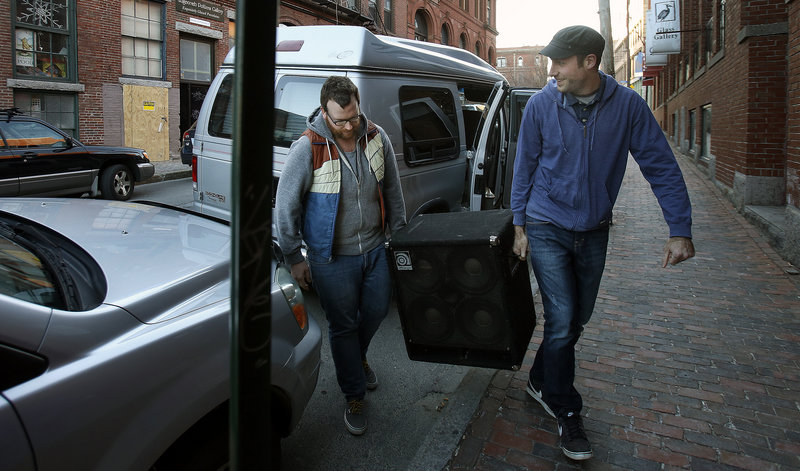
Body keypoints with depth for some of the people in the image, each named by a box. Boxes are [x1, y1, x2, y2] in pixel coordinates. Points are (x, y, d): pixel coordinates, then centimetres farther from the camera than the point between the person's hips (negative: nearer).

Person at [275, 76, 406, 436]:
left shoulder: (377, 138, -3)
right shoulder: (307, 149, -17)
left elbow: (392, 191, 9)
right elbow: (285, 207, -11)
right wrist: (295, 258, -8)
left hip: (375, 248, 4)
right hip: (332, 258, -4)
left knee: (377, 310, 18)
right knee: (343, 325, 6)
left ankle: (357, 357, 50)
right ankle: (354, 395, 26)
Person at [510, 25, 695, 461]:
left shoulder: (627, 105, -9)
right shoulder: (541, 105, -10)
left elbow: (661, 166, -5)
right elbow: (524, 167, 0)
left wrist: (680, 229, -10)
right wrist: (519, 225, 1)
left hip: (594, 231, 3)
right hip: (547, 228, -2)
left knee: (578, 319, 14)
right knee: (561, 322, -5)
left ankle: (541, 382, 38)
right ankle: (567, 414, 13)